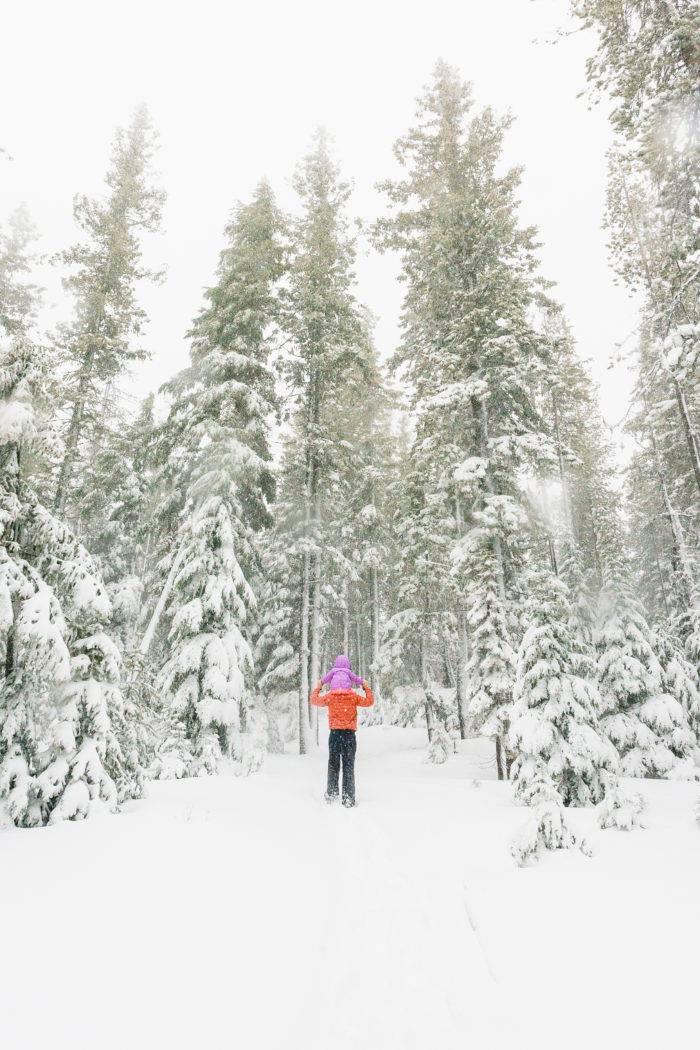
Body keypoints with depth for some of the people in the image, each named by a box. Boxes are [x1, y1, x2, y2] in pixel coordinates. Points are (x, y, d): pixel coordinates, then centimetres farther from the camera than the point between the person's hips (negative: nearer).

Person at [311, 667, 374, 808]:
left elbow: (314, 700, 14)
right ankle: (348, 798, 2)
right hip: (350, 734, -1)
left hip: (334, 734, 1)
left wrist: (318, 687, 28)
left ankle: (332, 794, 13)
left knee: (333, 765, 13)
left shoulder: (330, 696, -1)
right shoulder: (353, 696, -4)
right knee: (348, 766, 4)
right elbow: (369, 701, 5)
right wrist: (366, 687, 17)